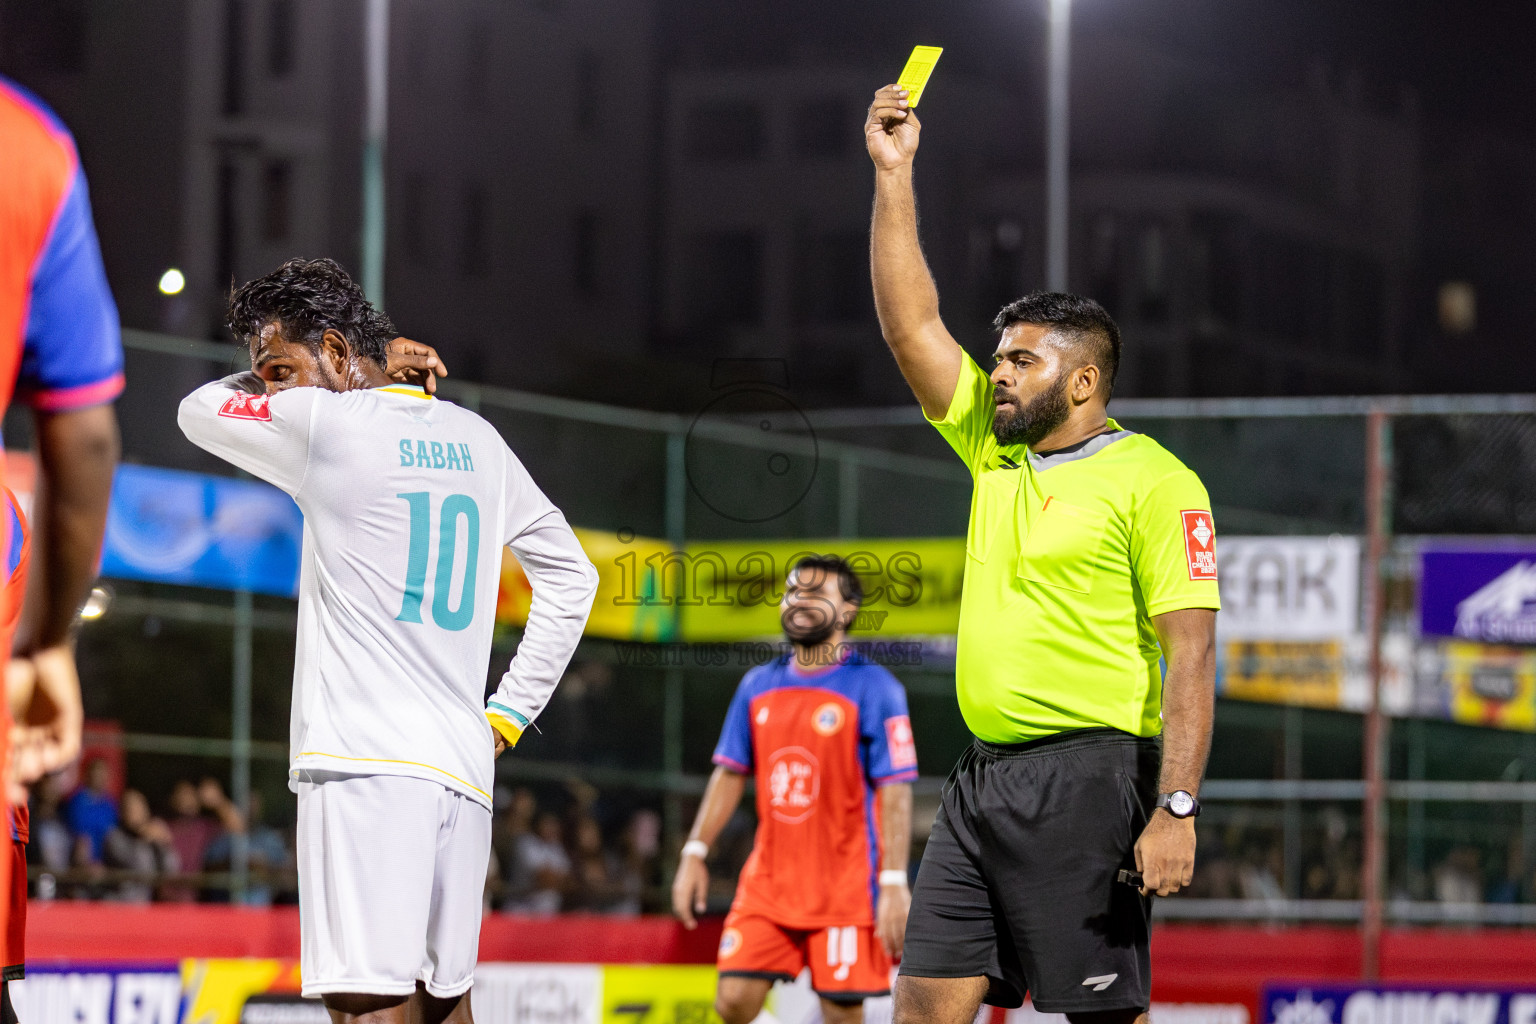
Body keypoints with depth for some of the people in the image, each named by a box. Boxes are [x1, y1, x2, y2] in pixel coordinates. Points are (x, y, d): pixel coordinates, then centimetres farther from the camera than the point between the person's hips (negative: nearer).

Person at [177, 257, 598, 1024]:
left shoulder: (328, 424, -4)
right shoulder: (474, 438, 18)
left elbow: (200, 409, 15)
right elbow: (571, 576, 25)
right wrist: (509, 714, 22)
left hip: (364, 767, -8)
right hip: (462, 768, 8)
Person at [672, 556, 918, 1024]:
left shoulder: (874, 688, -6)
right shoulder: (758, 686, 10)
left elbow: (895, 792, -10)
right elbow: (730, 774, 16)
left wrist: (894, 884, -17)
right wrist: (694, 853, 8)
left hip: (846, 889, -5)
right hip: (768, 881, 5)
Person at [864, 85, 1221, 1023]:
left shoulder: (1153, 483, -7)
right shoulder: (996, 450, 15)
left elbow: (1191, 655, -13)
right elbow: (911, 324, 15)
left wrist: (1176, 809, -20)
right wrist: (895, 175, 10)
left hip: (1085, 780, -8)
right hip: (985, 773, 8)